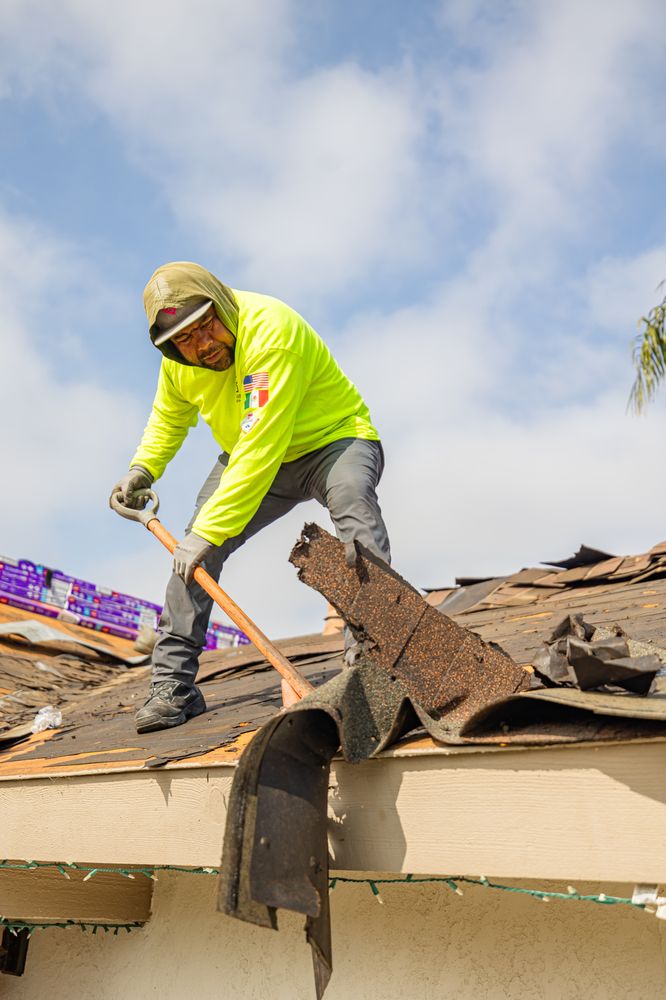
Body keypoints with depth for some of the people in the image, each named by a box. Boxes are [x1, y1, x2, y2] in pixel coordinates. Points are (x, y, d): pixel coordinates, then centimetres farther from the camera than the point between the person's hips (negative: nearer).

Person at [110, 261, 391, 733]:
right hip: (248, 458, 6)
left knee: (350, 492, -39)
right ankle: (174, 688, 4)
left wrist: (210, 530, -39)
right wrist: (143, 467, -2)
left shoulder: (270, 329, -32)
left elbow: (261, 447, -38)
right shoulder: (179, 360, -8)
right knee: (194, 550, -7)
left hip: (334, 439, -6)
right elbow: (169, 415, 15)